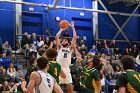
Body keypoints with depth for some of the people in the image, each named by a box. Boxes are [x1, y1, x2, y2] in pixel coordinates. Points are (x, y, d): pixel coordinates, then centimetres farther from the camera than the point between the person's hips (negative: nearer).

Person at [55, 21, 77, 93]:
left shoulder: (70, 48, 13)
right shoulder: (59, 47, 9)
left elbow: (74, 38, 7)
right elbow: (57, 37, -3)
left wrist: (73, 28, 7)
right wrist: (61, 29, 4)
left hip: (66, 68, 2)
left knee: (69, 85, 3)